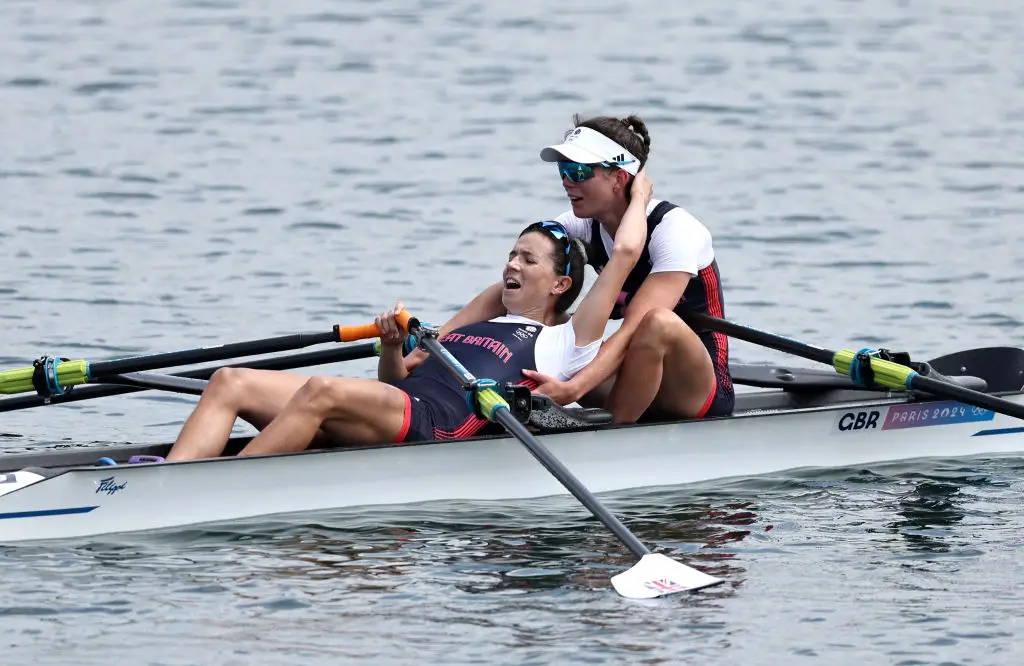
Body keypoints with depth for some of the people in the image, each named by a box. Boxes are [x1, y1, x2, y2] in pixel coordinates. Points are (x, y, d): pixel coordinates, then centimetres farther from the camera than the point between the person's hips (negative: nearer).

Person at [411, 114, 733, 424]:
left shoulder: (674, 230, -21)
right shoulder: (583, 228, -1)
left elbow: (634, 329, -32)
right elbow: (505, 293, -8)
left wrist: (573, 389, -47)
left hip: (705, 389, -6)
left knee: (659, 323, -37)